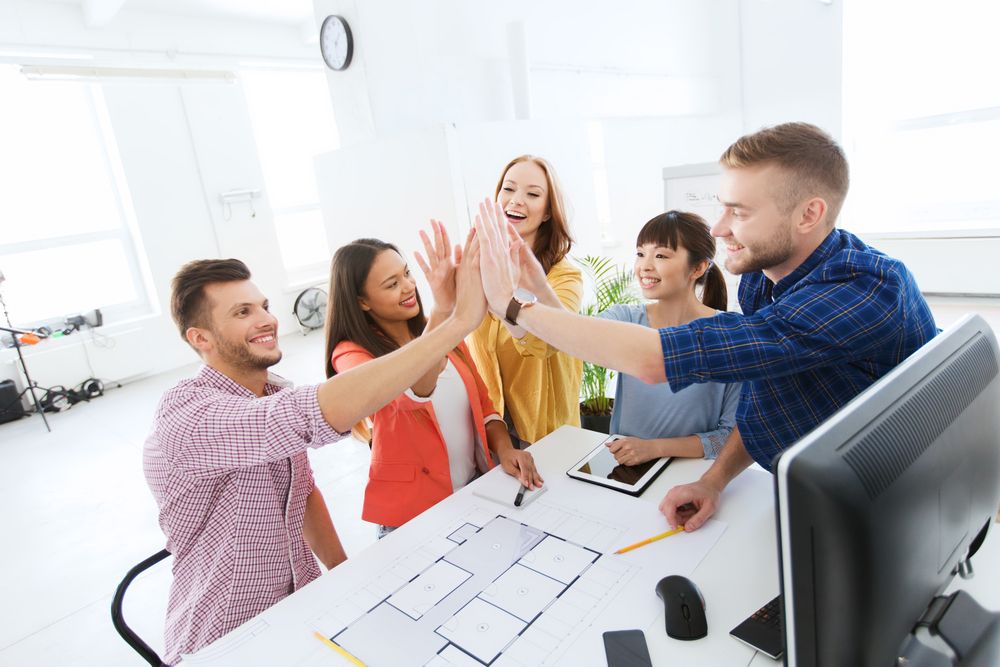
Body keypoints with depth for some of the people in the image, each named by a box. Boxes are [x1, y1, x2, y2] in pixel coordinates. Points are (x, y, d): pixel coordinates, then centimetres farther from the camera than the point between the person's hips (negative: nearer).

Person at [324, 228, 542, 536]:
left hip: (478, 487, 4)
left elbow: (483, 403, 8)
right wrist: (443, 312, -47)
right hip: (413, 510, -4)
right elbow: (408, 393, -33)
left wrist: (504, 449, -10)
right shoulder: (351, 354, -13)